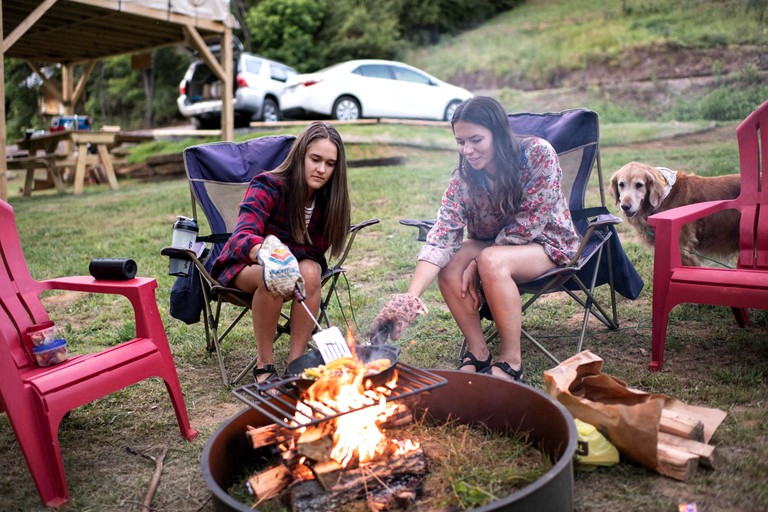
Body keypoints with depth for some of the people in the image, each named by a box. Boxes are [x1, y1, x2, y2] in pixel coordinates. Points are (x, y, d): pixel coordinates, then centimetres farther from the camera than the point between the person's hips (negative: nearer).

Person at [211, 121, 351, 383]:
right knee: (271, 278, -36)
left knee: (310, 273, -31)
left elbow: (315, 249, -6)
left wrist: (286, 254, -25)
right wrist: (267, 252, -64)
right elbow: (241, 237, -42)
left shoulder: (329, 197, -12)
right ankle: (264, 364, -18)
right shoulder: (267, 187, -26)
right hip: (244, 266, -3)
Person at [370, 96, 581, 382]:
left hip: (547, 242, -4)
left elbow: (528, 225, -22)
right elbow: (441, 237, -24)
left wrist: (478, 262, -22)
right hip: (493, 246, 4)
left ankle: (511, 363, -20)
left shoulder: (538, 154, -23)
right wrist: (411, 296, -37)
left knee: (492, 262, -35)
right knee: (448, 267, -26)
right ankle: (478, 354, -10)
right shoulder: (464, 176, -14)